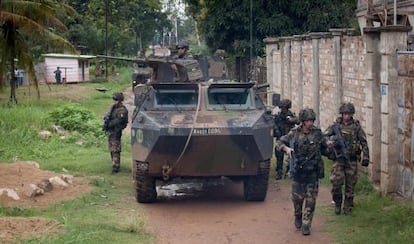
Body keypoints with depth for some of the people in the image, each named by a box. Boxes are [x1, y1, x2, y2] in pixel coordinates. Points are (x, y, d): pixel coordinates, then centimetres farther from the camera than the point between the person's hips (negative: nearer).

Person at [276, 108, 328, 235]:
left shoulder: (317, 133, -1)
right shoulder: (294, 133, -3)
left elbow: (324, 149, 11)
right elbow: (280, 142, 4)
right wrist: (286, 148, -13)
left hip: (313, 172, 0)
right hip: (298, 171, 0)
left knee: (311, 199, -2)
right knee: (297, 197, 7)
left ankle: (306, 225, 6)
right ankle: (298, 216, 36)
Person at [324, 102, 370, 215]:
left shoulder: (356, 127, 1)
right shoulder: (335, 125, 2)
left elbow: (364, 143, 3)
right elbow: (324, 137, 1)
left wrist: (366, 158, -3)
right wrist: (331, 141, -21)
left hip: (352, 160, 0)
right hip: (338, 159, 0)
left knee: (350, 184, 5)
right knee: (336, 182, -8)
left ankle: (348, 206, 18)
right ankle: (337, 204, 13)